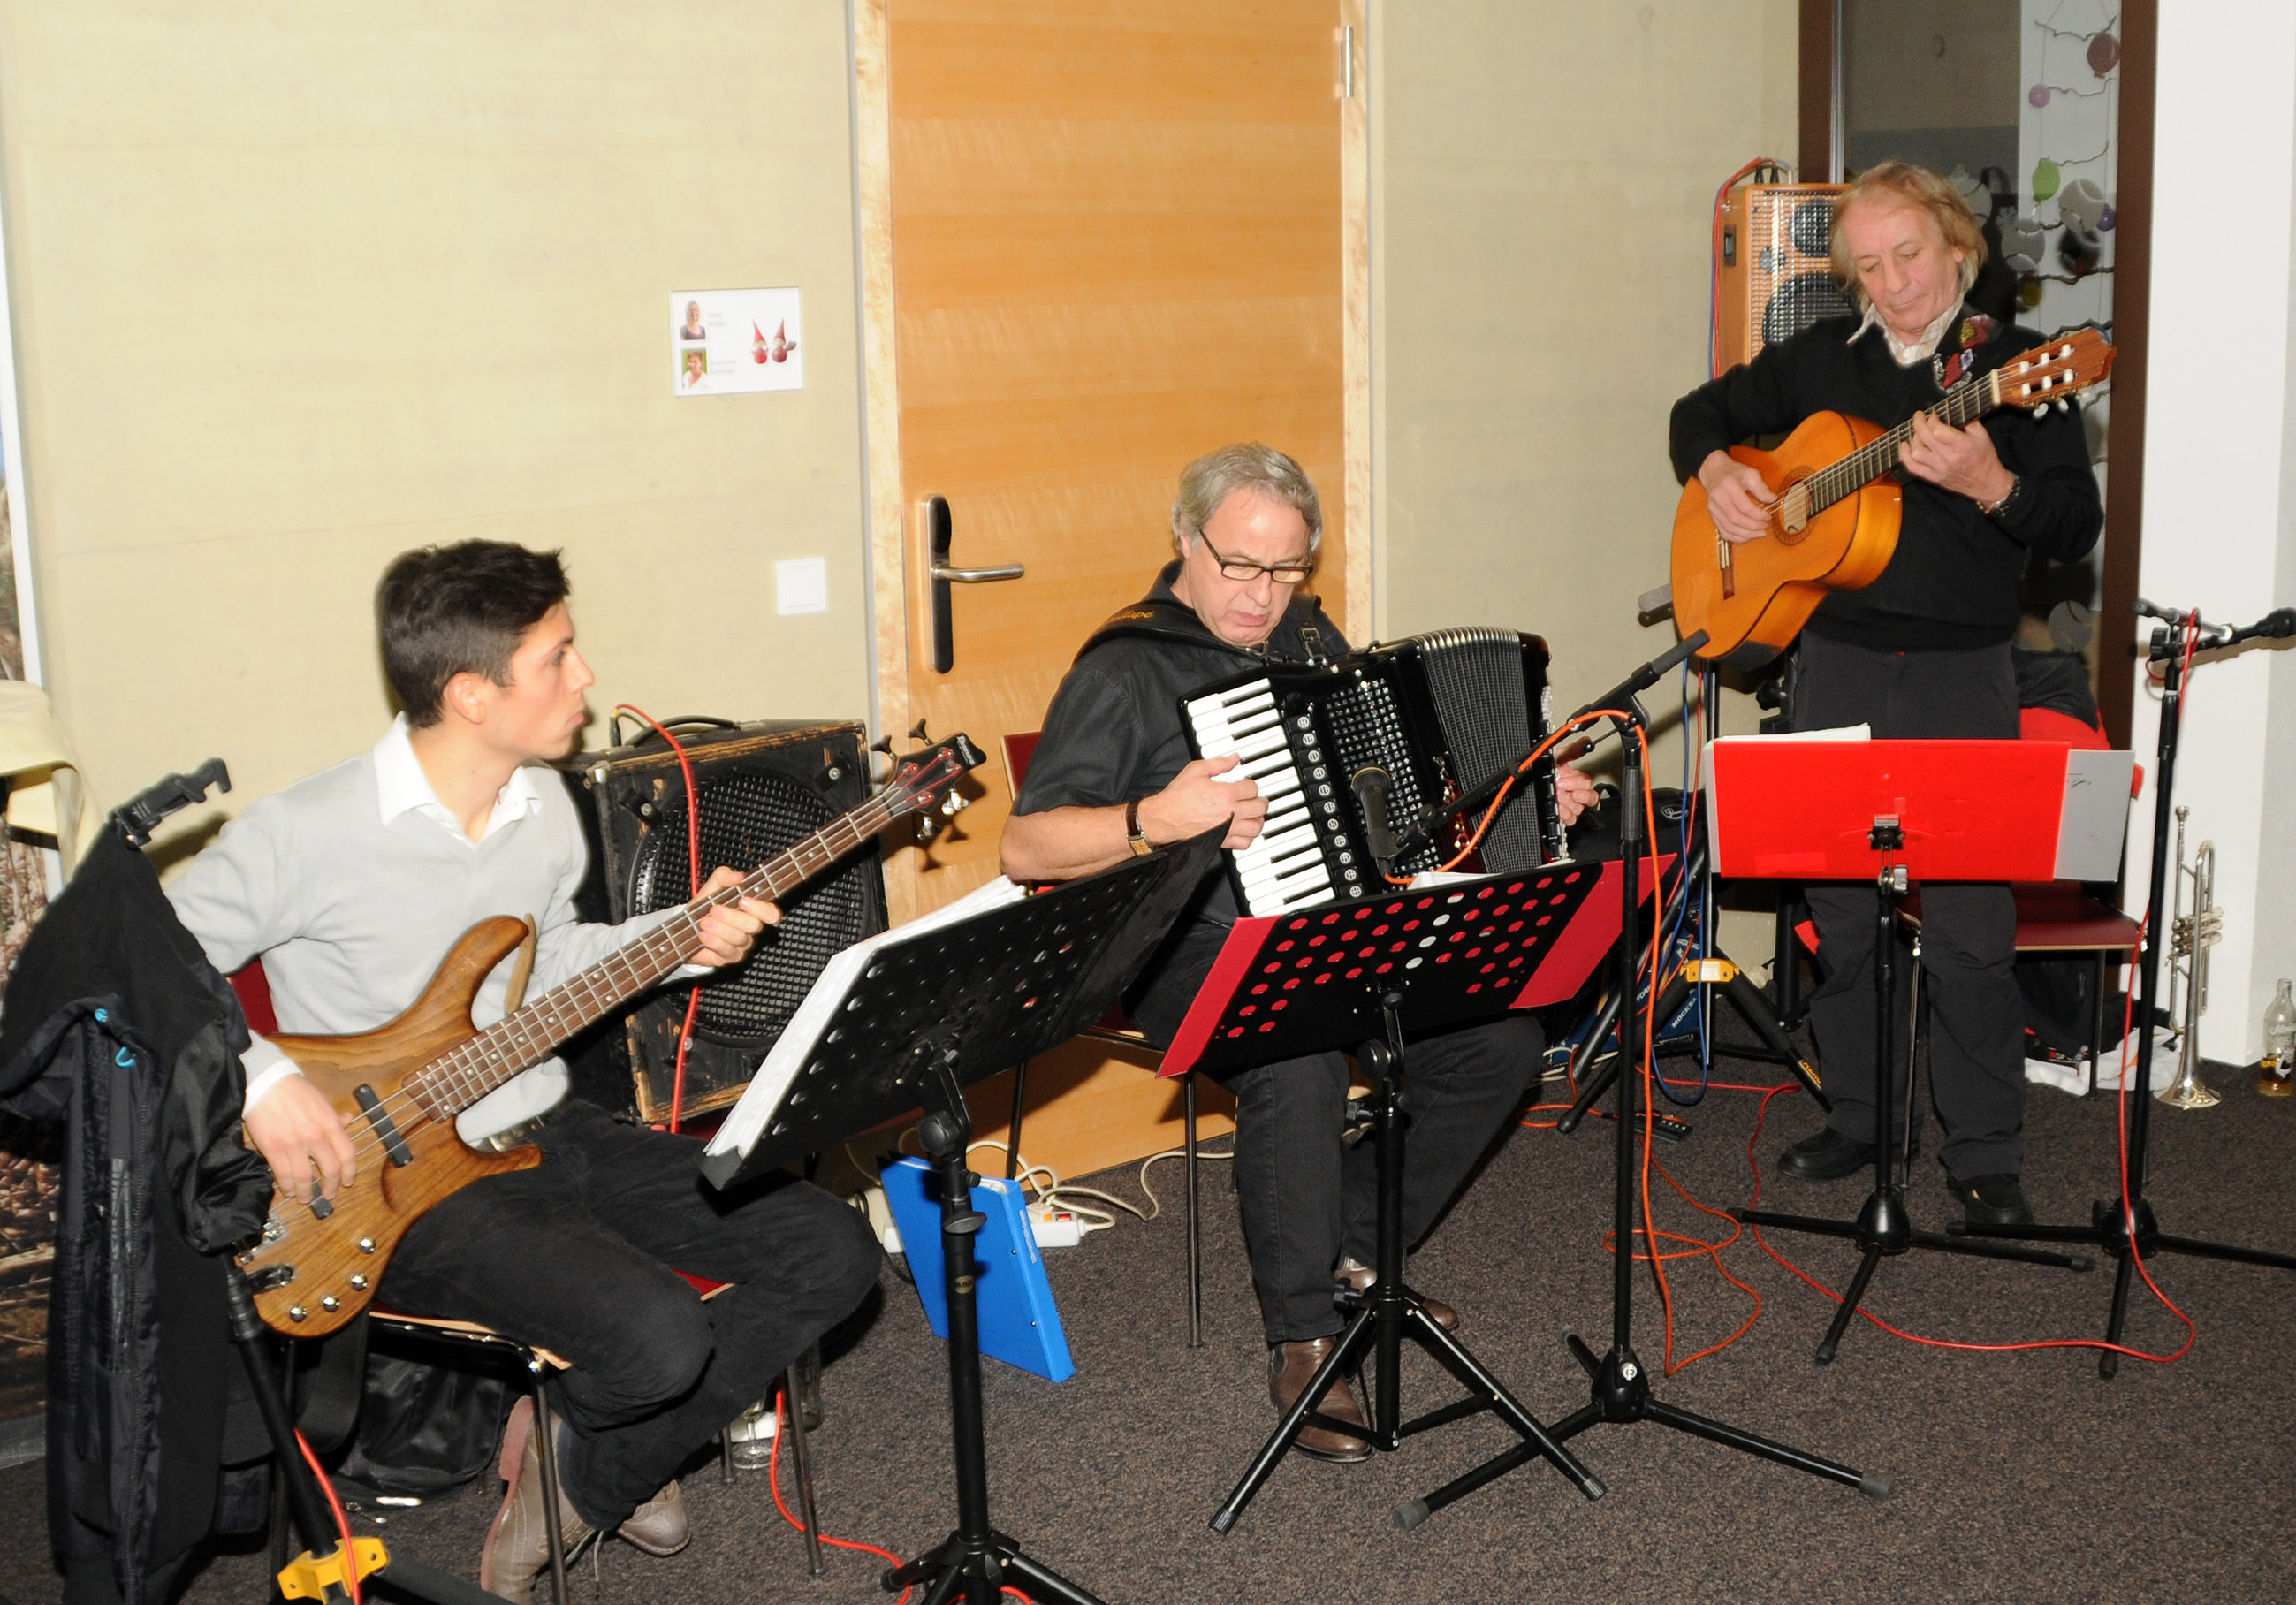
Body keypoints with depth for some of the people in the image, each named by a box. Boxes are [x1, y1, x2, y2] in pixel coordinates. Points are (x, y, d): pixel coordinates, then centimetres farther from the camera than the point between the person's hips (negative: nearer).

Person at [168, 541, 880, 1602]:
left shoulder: (545, 805, 4)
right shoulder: (305, 836, -19)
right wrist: (256, 1081, -25)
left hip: (548, 1135, 8)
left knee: (831, 1256, -4)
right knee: (658, 1339, -30)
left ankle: (592, 1470, 10)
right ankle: (579, 1436, 10)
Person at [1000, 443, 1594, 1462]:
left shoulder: (1310, 640, 15)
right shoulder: (1126, 669, -8)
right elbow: (1025, 848, -15)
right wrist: (1154, 821, -30)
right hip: (1200, 955, -7)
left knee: (1502, 1033, -13)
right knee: (1300, 1062, -36)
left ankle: (1354, 1244, 7)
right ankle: (1302, 1339, -16)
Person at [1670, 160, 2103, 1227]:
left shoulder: (2017, 367, -1)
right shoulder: (1822, 359, 10)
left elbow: (2078, 525, -9)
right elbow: (1702, 410, 24)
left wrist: (1988, 484, -27)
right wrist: (1715, 472, 3)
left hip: (1960, 675, -4)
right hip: (1834, 666, 4)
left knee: (1969, 924, -5)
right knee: (1835, 909, 10)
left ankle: (1985, 1153, 8)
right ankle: (1858, 1117, 25)